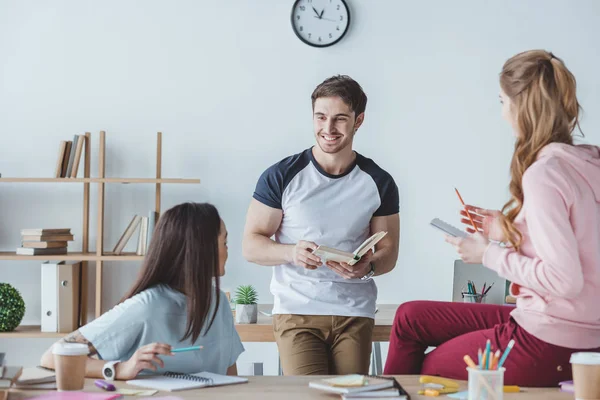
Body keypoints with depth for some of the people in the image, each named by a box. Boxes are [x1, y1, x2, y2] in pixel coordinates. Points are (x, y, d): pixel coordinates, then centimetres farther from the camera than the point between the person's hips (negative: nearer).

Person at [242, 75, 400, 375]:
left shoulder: (379, 183, 7)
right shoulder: (281, 177, 0)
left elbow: (388, 252, 12)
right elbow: (251, 246, 1)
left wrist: (367, 267, -12)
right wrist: (291, 252, -19)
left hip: (355, 314, 2)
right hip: (296, 312, -2)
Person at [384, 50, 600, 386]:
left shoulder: (543, 172, -20)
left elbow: (564, 279, -25)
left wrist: (490, 254, -12)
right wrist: (511, 233, 10)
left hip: (549, 346, -8)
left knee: (427, 370, 13)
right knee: (410, 318, 15)